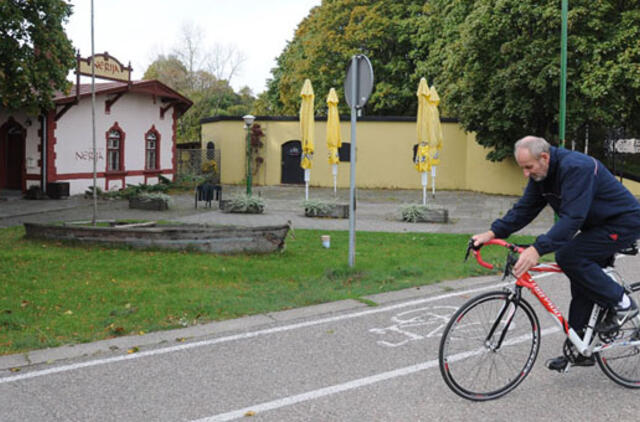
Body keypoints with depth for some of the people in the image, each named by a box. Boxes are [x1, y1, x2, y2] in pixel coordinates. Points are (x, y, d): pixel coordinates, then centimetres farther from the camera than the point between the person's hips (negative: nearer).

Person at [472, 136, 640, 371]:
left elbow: (572, 218, -38)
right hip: (597, 225, 9)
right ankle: (579, 350, 16)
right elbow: (524, 209, 0)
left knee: (568, 257, -23)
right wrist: (493, 233, -13)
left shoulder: (575, 168, -30)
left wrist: (537, 249, -46)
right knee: (581, 286, 7)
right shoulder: (540, 174, -2)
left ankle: (621, 304, -8)